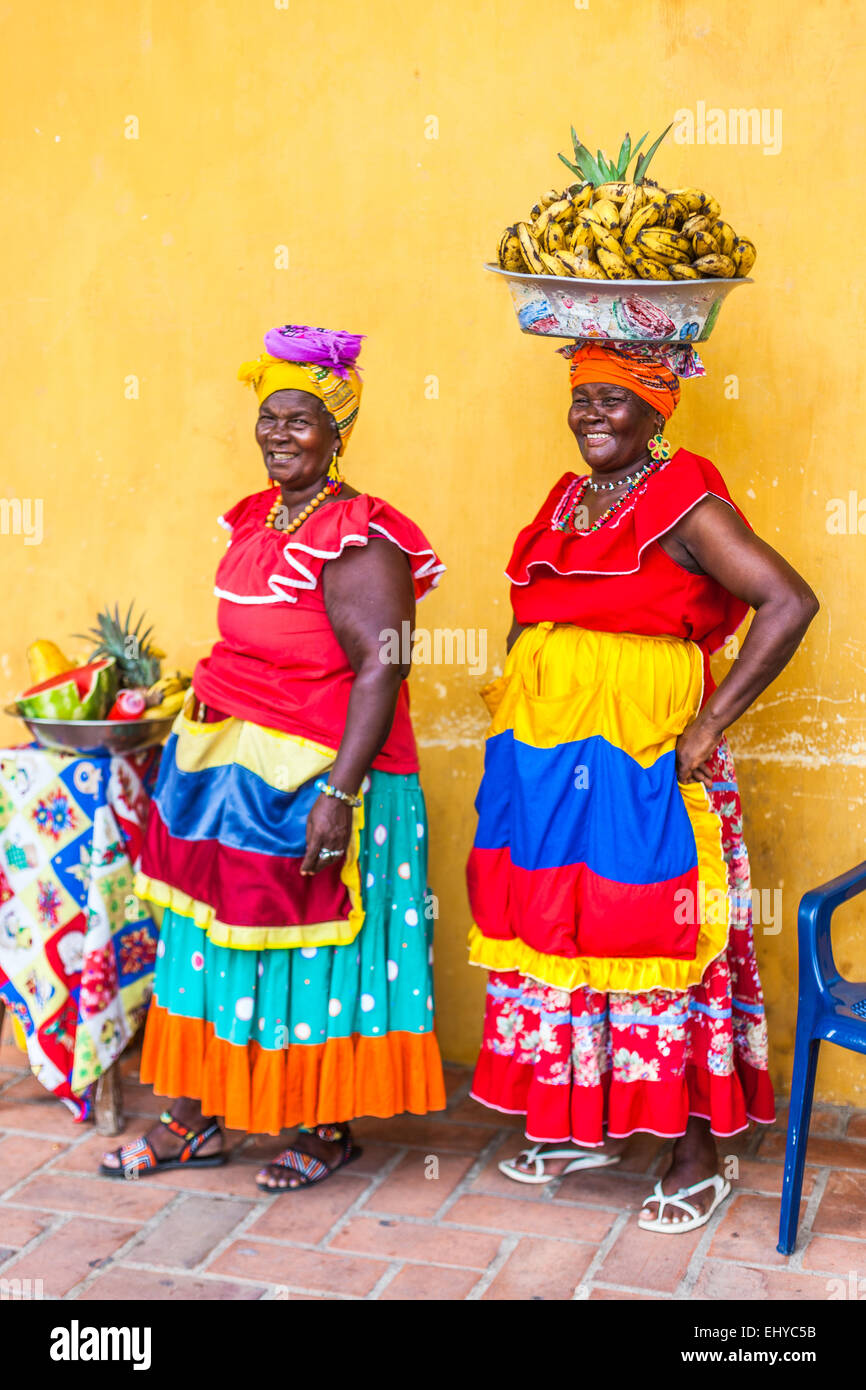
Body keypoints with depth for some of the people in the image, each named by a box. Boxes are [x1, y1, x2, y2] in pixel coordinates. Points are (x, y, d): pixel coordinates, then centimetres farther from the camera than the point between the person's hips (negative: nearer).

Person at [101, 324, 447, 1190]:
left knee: (315, 947, 3)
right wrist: (205, 700, 24)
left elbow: (380, 669, -22)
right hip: (225, 765, 9)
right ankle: (195, 1119, 24)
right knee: (212, 934, 12)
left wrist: (338, 793, -28)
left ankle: (327, 1127, 20)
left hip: (313, 777, -8)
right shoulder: (260, 519, 11)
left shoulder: (358, 540, -16)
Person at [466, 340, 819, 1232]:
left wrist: (709, 724, -19)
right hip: (541, 758, 7)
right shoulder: (565, 503, 14)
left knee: (654, 941, -2)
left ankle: (697, 1158, 12)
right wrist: (516, 706, 13)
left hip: (639, 762, -7)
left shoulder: (683, 506, -9)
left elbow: (789, 602, -18)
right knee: (555, 932, 12)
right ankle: (578, 1127, 27)